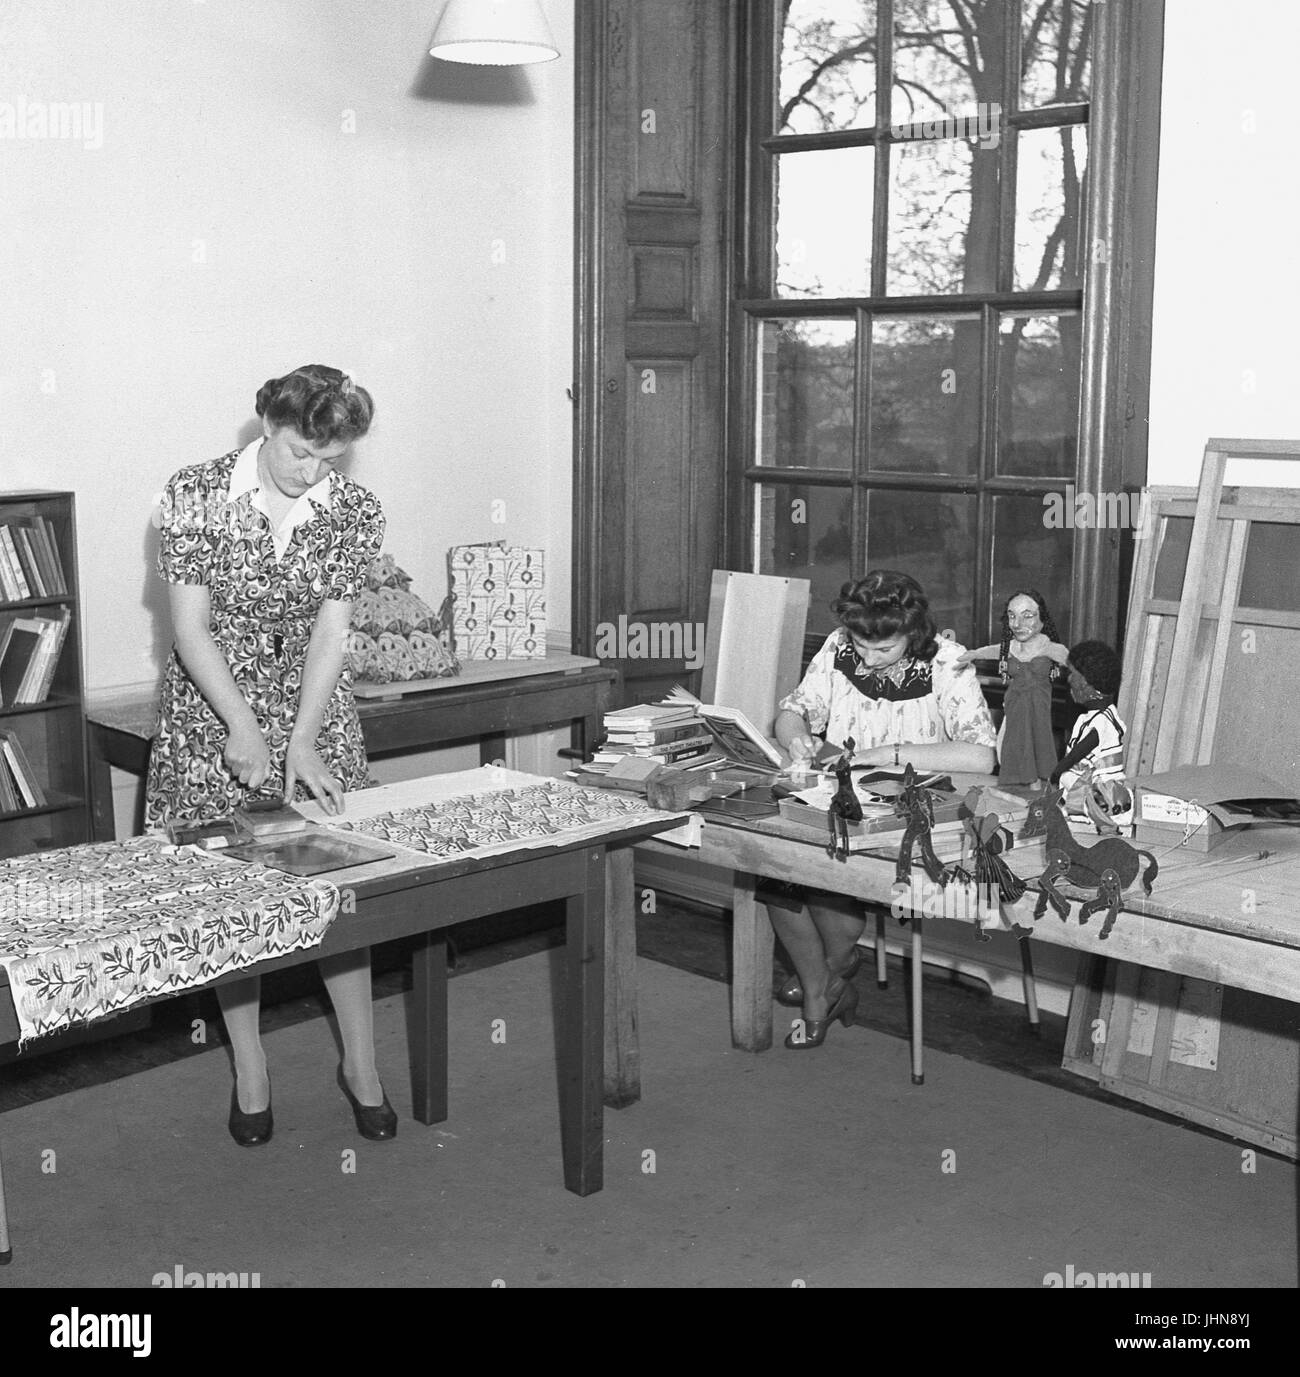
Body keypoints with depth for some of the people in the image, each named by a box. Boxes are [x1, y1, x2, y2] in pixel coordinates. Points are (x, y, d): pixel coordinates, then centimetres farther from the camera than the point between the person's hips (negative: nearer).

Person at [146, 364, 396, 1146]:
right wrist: (246, 729, -22)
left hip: (314, 709, 2)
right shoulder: (196, 495, -12)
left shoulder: (356, 513, -7)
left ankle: (362, 1061, 15)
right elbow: (191, 629, -13)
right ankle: (250, 1068, 16)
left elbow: (329, 637, -9)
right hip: (214, 707, -1)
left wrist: (303, 743, -18)